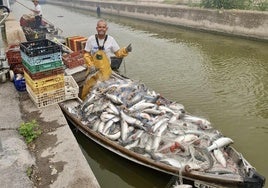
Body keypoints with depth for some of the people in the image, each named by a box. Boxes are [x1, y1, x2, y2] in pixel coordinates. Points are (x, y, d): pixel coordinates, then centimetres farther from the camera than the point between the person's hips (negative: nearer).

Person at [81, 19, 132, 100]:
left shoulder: (110, 39, -6)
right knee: (88, 86, 4)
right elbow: (86, 54, -3)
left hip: (105, 69, 1)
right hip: (94, 69, 0)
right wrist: (90, 64, -17)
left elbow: (118, 53, -1)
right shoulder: (91, 39, -8)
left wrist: (125, 50, -19)